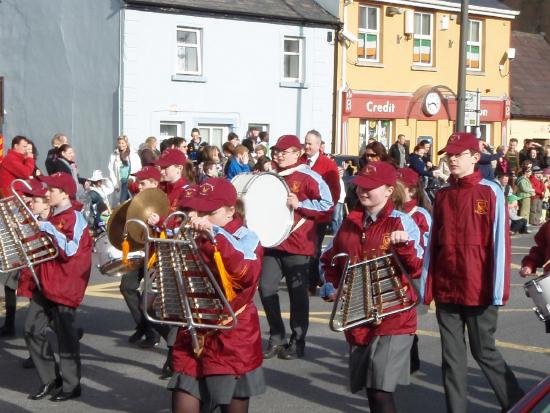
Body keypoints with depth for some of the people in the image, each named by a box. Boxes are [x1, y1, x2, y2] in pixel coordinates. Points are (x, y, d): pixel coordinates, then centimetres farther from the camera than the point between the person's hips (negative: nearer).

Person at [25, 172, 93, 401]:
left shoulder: (75, 217, -11)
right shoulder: (53, 218, 16)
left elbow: (70, 251, -23)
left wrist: (48, 229, -22)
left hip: (65, 285, -9)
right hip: (46, 283, 9)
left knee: (64, 334, -3)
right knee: (32, 331, 6)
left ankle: (71, 386, 9)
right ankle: (50, 380, 16)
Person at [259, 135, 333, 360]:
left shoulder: (309, 177, -9)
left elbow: (327, 204, -14)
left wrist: (299, 204, -21)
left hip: (298, 245, -6)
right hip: (273, 241, 6)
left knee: (297, 292, 3)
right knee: (266, 288, 3)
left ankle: (298, 341, 14)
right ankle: (276, 337, 17)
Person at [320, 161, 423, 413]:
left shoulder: (402, 223, -8)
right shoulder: (351, 222, 8)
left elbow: (415, 269, -14)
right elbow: (330, 260, 20)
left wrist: (405, 245, -31)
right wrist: (330, 287, 4)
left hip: (393, 317, -6)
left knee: (381, 389, -10)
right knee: (368, 387, 14)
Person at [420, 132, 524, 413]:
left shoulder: (491, 192, -6)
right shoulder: (442, 196, 9)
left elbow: (500, 242, -9)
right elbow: (433, 244, 10)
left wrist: (499, 290, -13)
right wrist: (426, 286, 6)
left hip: (479, 291, -4)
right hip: (445, 289, 5)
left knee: (483, 351, 5)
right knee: (452, 356, 7)